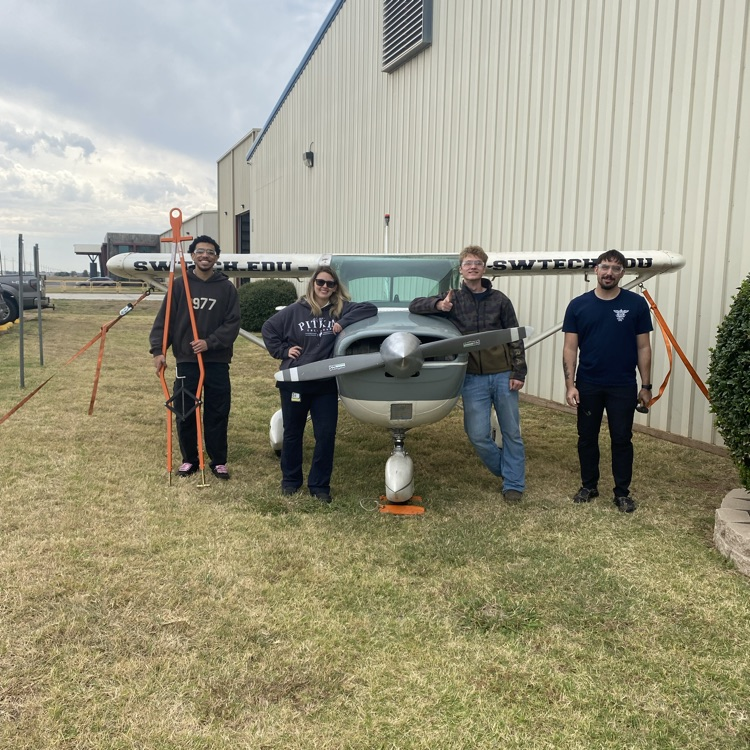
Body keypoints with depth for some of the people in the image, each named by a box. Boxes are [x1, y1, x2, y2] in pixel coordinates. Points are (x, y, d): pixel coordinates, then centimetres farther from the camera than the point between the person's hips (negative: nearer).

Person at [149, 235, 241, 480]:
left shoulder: (227, 288, 2)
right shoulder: (179, 285, 3)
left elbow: (233, 324, -4)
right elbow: (164, 319, 1)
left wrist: (210, 342, -16)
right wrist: (158, 349, -10)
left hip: (217, 362, 0)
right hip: (186, 361, 1)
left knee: (217, 414, 6)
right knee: (185, 414, 7)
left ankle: (219, 461, 19)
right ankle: (189, 459, 24)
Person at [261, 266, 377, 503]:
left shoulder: (342, 309, 0)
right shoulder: (295, 310, -1)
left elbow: (370, 308, -10)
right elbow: (268, 328, 7)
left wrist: (344, 323, -19)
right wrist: (282, 350, -2)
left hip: (326, 384, 0)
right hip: (294, 382, 0)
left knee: (326, 435, 0)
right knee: (292, 433, 12)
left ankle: (319, 484, 14)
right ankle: (290, 480, 28)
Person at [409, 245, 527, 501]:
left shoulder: (499, 299, 5)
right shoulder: (453, 299, 5)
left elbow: (515, 338, 5)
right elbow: (414, 305, 3)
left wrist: (519, 373, -3)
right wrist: (439, 305, -16)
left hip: (503, 375, 0)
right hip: (473, 378, 0)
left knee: (512, 433, 6)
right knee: (478, 435, -1)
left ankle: (514, 484, 21)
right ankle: (508, 472, 23)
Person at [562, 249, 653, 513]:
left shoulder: (636, 304, -2)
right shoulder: (578, 305, 0)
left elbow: (643, 347, 1)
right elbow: (570, 348, -1)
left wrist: (646, 386, -1)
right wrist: (570, 385, -8)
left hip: (623, 387, -1)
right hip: (588, 385, 1)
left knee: (622, 439, 6)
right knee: (587, 438, 11)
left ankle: (622, 492, 19)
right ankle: (589, 486, 27)